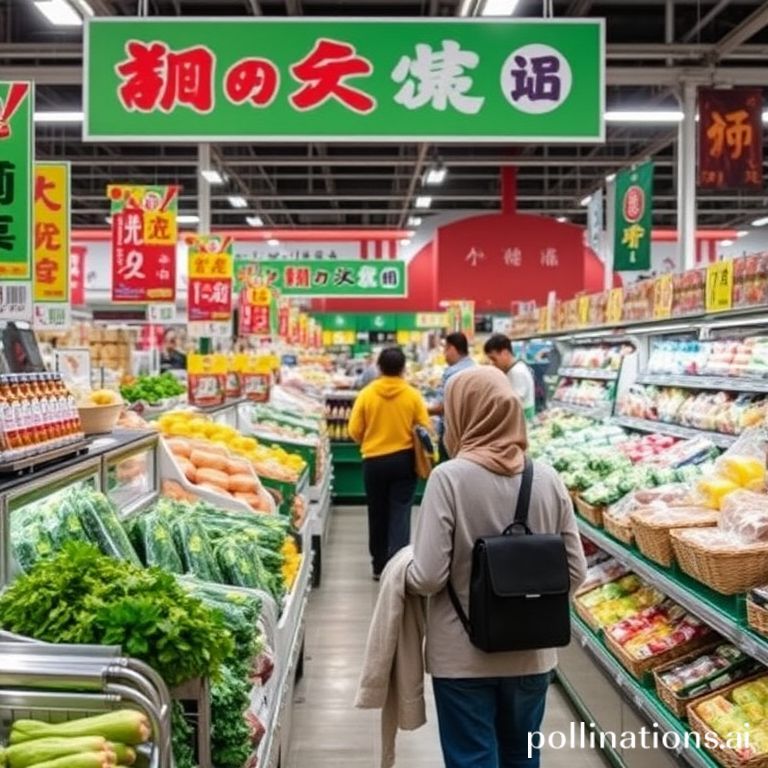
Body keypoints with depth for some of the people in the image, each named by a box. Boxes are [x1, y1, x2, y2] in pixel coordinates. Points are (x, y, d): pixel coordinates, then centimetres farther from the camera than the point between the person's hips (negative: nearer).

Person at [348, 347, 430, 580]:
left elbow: (354, 431, -4)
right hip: (404, 460, -1)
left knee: (378, 514, 13)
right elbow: (425, 430, -4)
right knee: (400, 513, 2)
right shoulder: (413, 395, -7)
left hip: (374, 461, 1)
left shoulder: (367, 394, -6)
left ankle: (379, 564, 23)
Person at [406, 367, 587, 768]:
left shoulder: (450, 477, -17)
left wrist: (403, 574, 2)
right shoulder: (547, 478, -5)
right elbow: (575, 571, 0)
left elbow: (428, 577, -19)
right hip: (531, 655, 4)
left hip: (464, 657, -4)